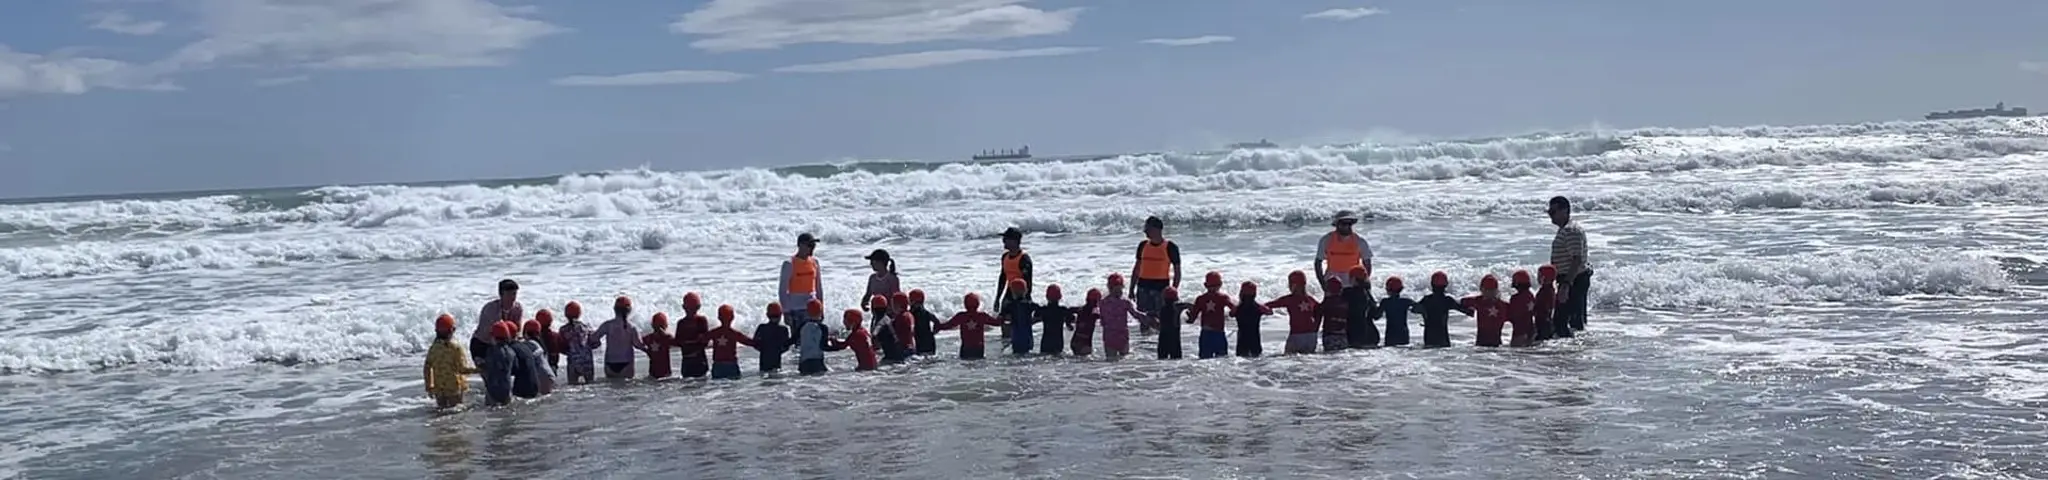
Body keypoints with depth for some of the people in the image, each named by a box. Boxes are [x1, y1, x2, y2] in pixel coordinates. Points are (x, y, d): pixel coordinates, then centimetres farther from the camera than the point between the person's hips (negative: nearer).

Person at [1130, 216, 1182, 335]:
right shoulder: (1143, 245, 8)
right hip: (1143, 286, 4)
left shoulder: (1170, 247, -5)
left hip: (1161, 286, -4)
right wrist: (1132, 288, 14)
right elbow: (1137, 267, 16)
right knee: (1143, 318, 7)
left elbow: (1177, 271, -2)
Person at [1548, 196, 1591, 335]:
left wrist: (1566, 284, -32)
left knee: (1559, 320, -14)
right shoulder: (1565, 229, 16)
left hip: (1574, 280, -11)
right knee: (1577, 320, 17)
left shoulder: (1571, 231, -19)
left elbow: (1577, 259, -27)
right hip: (1575, 280, 11)